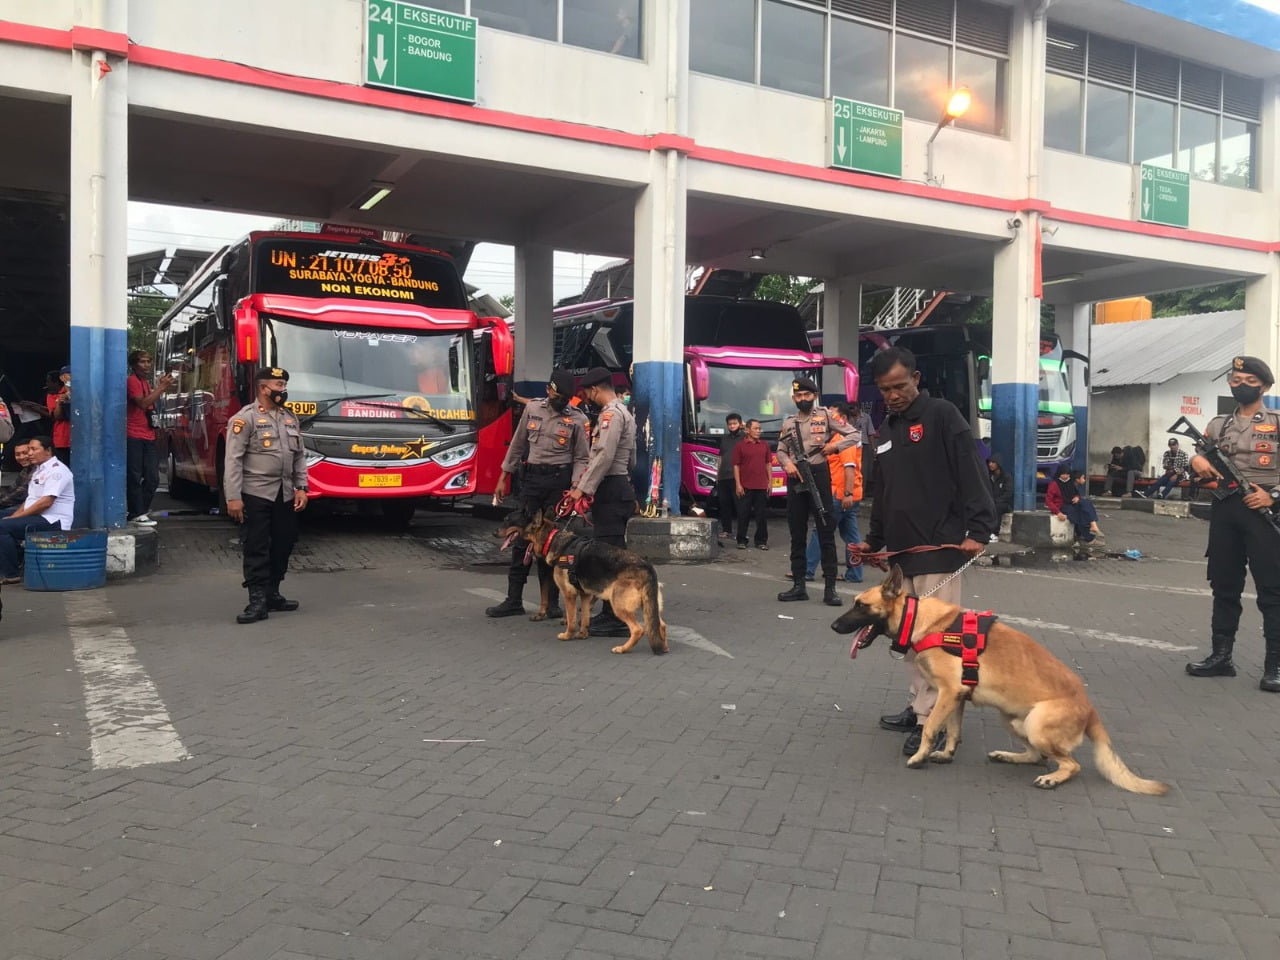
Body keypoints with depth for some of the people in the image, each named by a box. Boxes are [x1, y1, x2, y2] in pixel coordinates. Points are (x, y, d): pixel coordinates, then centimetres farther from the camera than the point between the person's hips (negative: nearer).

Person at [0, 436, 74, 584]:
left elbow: (46, 502, -20)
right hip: (38, 519, 10)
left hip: (53, 521, -10)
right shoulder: (38, 470, 21)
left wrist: (17, 516, -15)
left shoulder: (56, 470, -11)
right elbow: (30, 500, 21)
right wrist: (13, 516, 5)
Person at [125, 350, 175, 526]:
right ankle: (138, 513, -3)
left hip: (149, 436, 9)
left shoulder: (147, 382, 21)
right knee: (135, 477, -4)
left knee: (152, 478, 7)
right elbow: (143, 403, -18)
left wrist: (160, 386, 10)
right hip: (134, 437, -9)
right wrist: (161, 388, -18)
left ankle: (138, 511, 15)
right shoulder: (132, 381, -6)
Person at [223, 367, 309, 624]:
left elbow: (299, 456, 16)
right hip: (255, 495, -7)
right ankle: (257, 601, -1)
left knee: (283, 545, 10)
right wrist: (233, 497, -16)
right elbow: (233, 460, -12)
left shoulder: (290, 418, 13)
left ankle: (272, 595, 22)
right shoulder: (245, 418, -8)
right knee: (256, 548, -4)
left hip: (285, 495, 7)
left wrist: (301, 488, 7)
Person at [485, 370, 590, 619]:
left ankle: (551, 602, 11)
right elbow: (517, 444, 11)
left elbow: (582, 458, -1)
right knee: (522, 537, 3)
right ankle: (514, 600, 10)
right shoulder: (532, 409, 6)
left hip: (559, 481, -2)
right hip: (531, 477, 2)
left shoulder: (578, 419, -2)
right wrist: (504, 477, 11)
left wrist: (575, 485, -17)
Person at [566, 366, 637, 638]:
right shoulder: (623, 413, 22)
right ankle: (611, 613, 17)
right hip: (620, 486, 11)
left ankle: (616, 619, -9)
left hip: (610, 490, -11)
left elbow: (605, 455, -21)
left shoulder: (611, 413, -11)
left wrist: (583, 488, -18)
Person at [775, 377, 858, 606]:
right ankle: (798, 585, 15)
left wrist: (835, 445, -12)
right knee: (797, 533, 8)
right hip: (795, 478, 4)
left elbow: (855, 435, 3)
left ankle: (830, 588, -1)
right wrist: (787, 464, -7)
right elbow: (781, 450, 14)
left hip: (819, 475, -4)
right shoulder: (788, 422, 12)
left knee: (826, 531, -3)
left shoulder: (825, 416, 3)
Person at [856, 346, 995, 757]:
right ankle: (921, 706, 22)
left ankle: (932, 718, 0)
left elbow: (972, 475, -12)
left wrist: (978, 530, -19)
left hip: (939, 549, -7)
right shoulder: (886, 431, 17)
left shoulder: (942, 415, -5)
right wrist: (874, 539, 19)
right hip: (900, 551, 8)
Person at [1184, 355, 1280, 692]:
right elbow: (1202, 467, 16)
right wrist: (1196, 461, -6)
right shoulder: (1218, 425, 13)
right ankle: (1221, 656, 17)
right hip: (1224, 510, 4)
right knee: (1224, 586, 9)